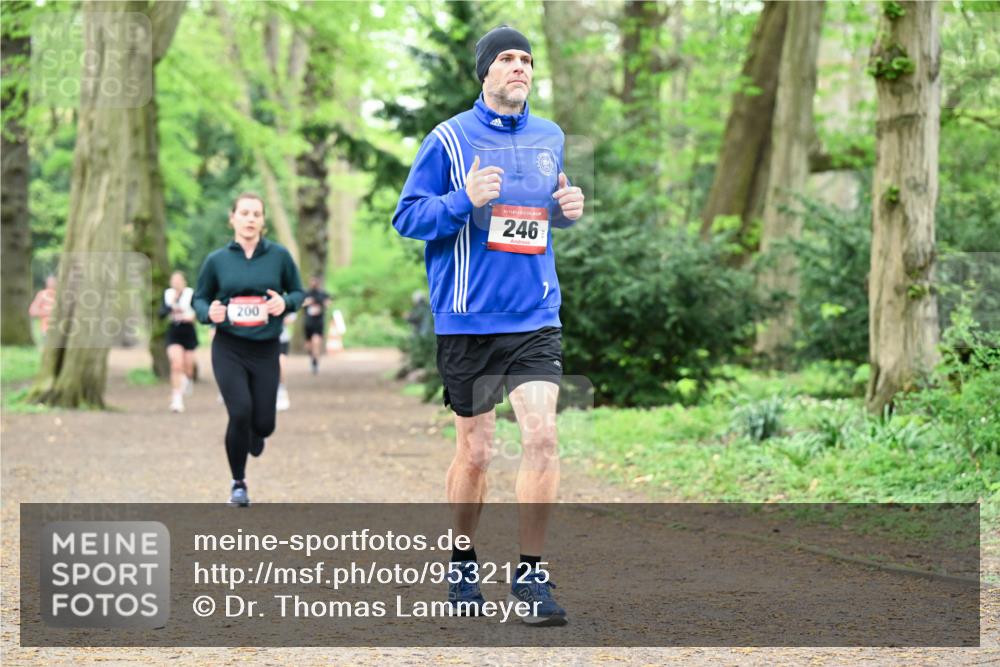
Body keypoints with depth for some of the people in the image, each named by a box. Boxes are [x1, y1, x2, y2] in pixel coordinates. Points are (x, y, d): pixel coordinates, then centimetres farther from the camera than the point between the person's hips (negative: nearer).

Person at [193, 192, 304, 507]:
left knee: (263, 422, 0)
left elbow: (298, 292, 8)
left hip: (266, 350, 1)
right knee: (240, 413, -17)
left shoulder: (279, 256, -1)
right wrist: (209, 312, -14)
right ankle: (238, 483, 4)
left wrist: (285, 302, -14)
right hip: (228, 349, -1)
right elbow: (199, 298, 9)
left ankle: (253, 434, 42)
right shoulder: (217, 260, -1)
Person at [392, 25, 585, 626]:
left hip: (536, 317, 3)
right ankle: (463, 566, 26)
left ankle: (532, 575, -2)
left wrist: (569, 209, 3)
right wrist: (465, 200, -19)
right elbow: (407, 216, -2)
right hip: (468, 320, -3)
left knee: (542, 436, -12)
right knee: (475, 451, 5)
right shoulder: (450, 139, -2)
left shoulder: (550, 138, 11)